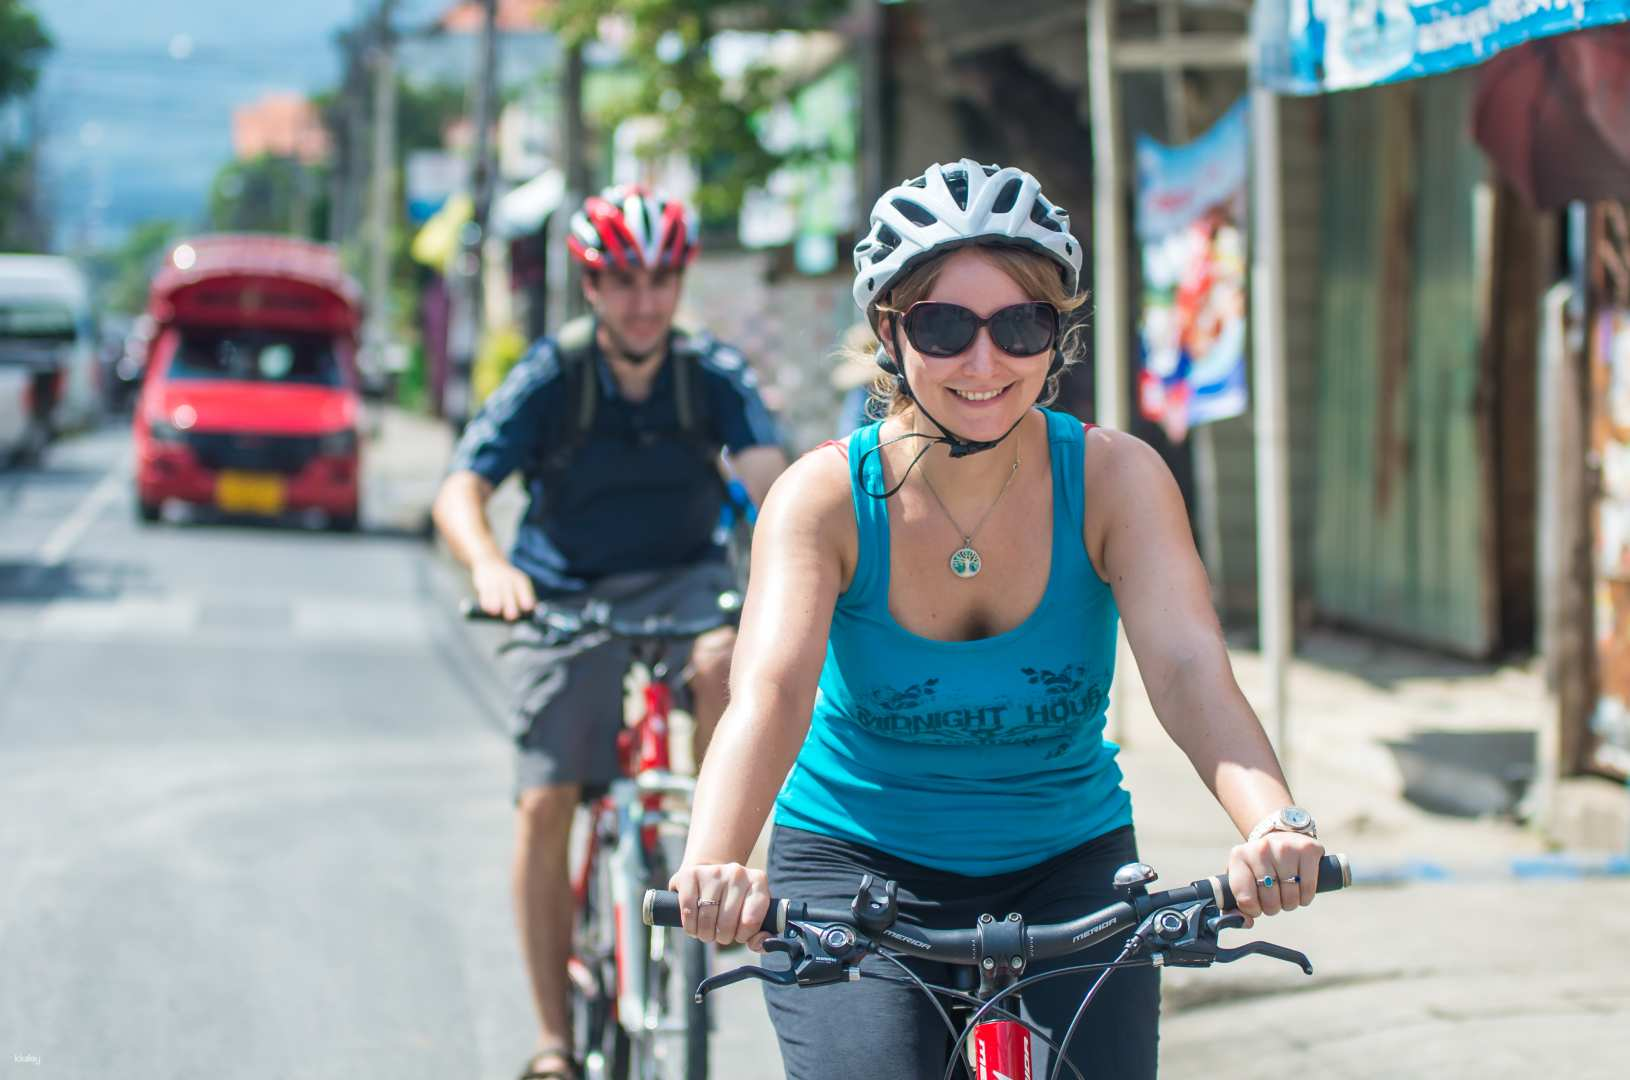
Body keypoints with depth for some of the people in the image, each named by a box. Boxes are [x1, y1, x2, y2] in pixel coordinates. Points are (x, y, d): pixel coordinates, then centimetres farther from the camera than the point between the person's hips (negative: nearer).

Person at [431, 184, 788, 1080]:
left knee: (724, 660, -35)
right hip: (566, 596, 0)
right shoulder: (549, 377, -12)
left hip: (682, 584, 0)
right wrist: (489, 568, -43)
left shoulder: (713, 373, -9)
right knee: (544, 803, -10)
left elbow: (766, 471, -24)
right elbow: (459, 492, -21)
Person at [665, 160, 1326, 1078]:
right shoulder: (827, 495, -17)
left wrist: (1276, 823, -50)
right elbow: (769, 691, -33)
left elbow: (1190, 669, -29)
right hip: (858, 866, -1)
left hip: (1068, 867, 2)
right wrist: (714, 865, -54)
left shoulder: (1115, 477, -14)